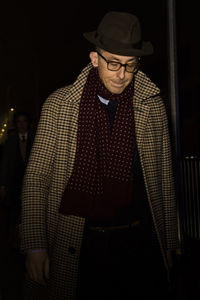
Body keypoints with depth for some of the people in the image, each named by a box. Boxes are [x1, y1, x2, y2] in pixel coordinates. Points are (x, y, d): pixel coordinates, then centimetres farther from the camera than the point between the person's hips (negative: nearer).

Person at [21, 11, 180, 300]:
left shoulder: (153, 105, -1)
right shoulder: (58, 104, -6)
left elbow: (164, 177, 4)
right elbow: (36, 178, -3)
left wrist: (169, 244, 7)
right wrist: (35, 245, -8)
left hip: (141, 242, 2)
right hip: (79, 246, -1)